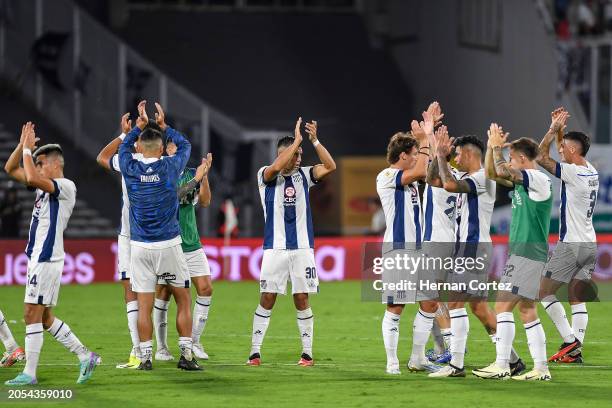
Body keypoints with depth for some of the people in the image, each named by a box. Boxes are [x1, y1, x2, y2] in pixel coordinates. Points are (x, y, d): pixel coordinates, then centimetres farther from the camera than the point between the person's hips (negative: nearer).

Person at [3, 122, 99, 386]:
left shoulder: (66, 186, -10)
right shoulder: (45, 185, 17)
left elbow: (32, 178, -27)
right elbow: (11, 169, 21)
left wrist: (28, 149, -15)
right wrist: (23, 145, 7)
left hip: (47, 259, -10)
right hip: (39, 258, 10)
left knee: (32, 314, -9)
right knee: (44, 318, 11)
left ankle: (29, 373, -7)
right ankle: (85, 356, 15)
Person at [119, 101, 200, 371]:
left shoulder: (130, 169, -2)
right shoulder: (169, 167, -5)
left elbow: (124, 145, 22)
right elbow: (184, 145, 16)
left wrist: (140, 124, 26)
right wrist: (163, 126, 24)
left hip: (140, 246, 1)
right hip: (169, 244, -1)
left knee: (144, 305, 2)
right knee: (183, 300, 9)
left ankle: (146, 357, 1)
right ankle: (186, 354, 4)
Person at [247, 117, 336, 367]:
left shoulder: (303, 175, 9)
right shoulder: (266, 175, -1)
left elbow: (330, 166, -3)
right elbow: (276, 167, -23)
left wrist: (314, 140, -13)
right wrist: (297, 141, -21)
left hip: (302, 247, 2)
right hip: (275, 248, -2)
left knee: (302, 300, 3)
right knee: (267, 299, -3)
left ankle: (307, 352, 8)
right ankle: (255, 351, 2)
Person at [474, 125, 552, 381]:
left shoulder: (538, 179, -14)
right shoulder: (524, 181, 15)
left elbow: (502, 171, -25)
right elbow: (492, 174, 24)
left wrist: (497, 146, -10)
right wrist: (491, 146, 12)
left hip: (527, 253, -10)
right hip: (523, 252, 10)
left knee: (503, 305, -11)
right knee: (527, 310, 10)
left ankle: (501, 366, -14)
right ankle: (541, 369, 10)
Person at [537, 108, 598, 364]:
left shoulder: (573, 173, -15)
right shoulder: (591, 172, 10)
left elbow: (541, 157, -14)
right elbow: (566, 154, 27)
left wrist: (554, 130, -7)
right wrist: (560, 130, 20)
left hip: (571, 244, -8)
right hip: (590, 244, 8)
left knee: (545, 292, 0)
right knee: (577, 299, 7)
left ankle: (570, 340, -8)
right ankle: (575, 351, 1)